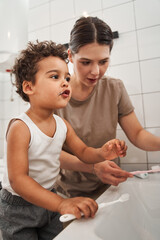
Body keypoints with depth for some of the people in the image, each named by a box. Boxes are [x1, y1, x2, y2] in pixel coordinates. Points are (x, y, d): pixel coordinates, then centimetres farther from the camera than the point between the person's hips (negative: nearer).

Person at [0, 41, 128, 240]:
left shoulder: (63, 125, -9)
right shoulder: (20, 128, -28)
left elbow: (83, 152, 1)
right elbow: (18, 180, -32)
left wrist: (101, 153, -22)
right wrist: (61, 203, -41)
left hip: (47, 199, 6)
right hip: (18, 207, -5)